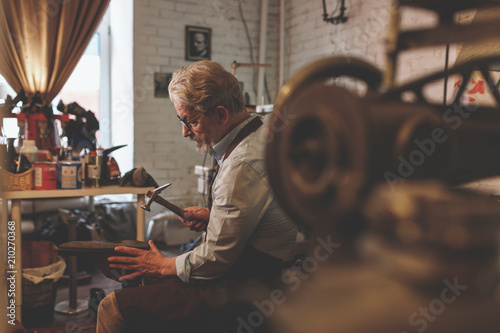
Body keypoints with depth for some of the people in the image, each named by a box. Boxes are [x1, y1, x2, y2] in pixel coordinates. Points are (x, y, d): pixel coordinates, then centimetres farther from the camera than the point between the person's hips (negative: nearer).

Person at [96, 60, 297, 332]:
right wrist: (213, 214, 9)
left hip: (240, 290, -10)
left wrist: (162, 266, -6)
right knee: (139, 280, 21)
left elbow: (216, 259, -22)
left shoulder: (243, 165, -27)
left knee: (114, 307, -10)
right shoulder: (261, 134, 5)